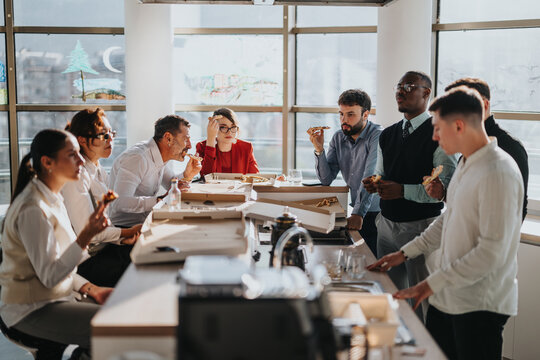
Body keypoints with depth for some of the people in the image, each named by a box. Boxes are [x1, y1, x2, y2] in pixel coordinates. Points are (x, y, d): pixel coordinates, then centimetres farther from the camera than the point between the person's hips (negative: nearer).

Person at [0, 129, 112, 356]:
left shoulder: (51, 198, 9)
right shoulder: (33, 210, -20)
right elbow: (49, 276, -22)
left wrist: (91, 289, 3)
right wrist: (86, 236, -29)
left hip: (55, 299, 9)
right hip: (31, 312, -9)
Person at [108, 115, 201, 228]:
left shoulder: (158, 156, 6)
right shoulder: (137, 158, -23)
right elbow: (120, 202, -32)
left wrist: (186, 176, 0)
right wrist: (160, 200, -28)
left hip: (145, 223, 9)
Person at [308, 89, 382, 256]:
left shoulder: (378, 136, -14)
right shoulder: (338, 137, 6)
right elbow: (326, 179, 4)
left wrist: (358, 213, -33)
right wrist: (319, 149, -10)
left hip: (376, 213, -5)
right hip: (354, 211, 5)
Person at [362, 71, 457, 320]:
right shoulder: (387, 136, 13)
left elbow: (448, 189, -18)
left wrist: (403, 190, -23)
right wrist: (375, 184, 0)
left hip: (421, 226, -7)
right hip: (387, 224, 7)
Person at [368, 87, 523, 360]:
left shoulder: (498, 174, -22)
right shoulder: (466, 165, 10)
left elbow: (492, 252, -25)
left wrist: (432, 283, -20)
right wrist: (405, 253, 18)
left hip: (480, 306, -9)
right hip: (447, 297, 9)